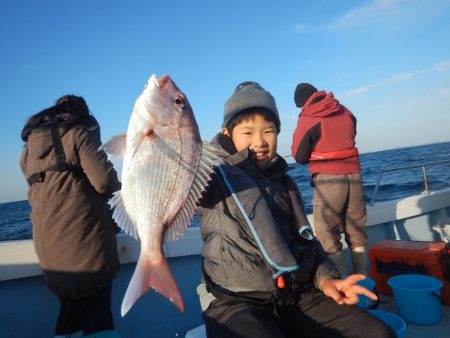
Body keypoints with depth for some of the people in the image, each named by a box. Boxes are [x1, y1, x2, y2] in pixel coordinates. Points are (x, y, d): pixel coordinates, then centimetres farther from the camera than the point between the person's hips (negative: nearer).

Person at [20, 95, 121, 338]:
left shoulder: (30, 144, 20)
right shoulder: (80, 132, -1)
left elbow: (35, 194, 19)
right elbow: (104, 181, -14)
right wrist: (117, 188, 8)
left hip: (48, 240, 6)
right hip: (84, 233, -6)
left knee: (69, 304, 18)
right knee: (97, 303, 2)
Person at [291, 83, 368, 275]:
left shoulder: (307, 119, -7)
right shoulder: (345, 112, 9)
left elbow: (300, 157, -4)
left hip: (328, 179, -6)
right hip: (354, 175, 6)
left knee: (327, 236, 3)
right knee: (357, 233, 16)